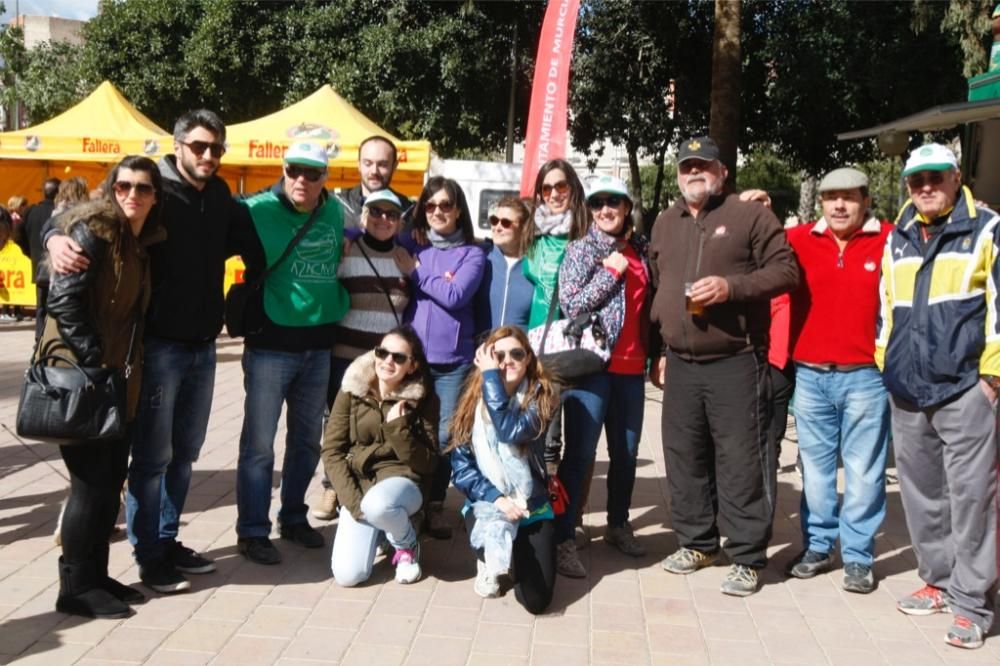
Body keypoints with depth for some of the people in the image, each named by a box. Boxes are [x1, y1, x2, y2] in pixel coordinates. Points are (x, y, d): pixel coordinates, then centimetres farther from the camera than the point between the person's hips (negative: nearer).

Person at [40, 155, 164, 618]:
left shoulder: (143, 242, 12)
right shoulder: (92, 231, -12)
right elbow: (63, 298, -19)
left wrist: (125, 367, 9)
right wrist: (94, 361, -19)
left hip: (118, 379, 8)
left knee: (112, 480, 11)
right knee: (91, 481, -4)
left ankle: (95, 575, 23)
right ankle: (75, 588, 9)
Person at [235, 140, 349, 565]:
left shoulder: (335, 212, 5)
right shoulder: (259, 210, -10)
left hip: (318, 345, 5)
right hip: (270, 344, -5)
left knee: (308, 439, 15)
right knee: (259, 444, 1)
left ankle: (293, 517, 32)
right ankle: (252, 531, 14)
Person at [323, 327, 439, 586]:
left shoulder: (424, 399, -7)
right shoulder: (352, 390, -3)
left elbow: (427, 463, -7)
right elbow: (332, 451, -3)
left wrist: (398, 428, -20)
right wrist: (352, 500, -14)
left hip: (402, 481, -2)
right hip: (358, 483, 2)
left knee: (377, 504, -39)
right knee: (348, 575, -15)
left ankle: (407, 543, -3)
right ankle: (383, 529, 18)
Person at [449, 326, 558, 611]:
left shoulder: (540, 397, -6)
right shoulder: (473, 402, -1)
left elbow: (511, 431, -27)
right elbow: (460, 466, -4)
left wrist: (490, 375, -20)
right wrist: (496, 498, -19)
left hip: (531, 505, 0)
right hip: (485, 502, 1)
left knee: (537, 599, -12)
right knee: (493, 537, -35)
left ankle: (513, 557, 23)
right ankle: (489, 560, 5)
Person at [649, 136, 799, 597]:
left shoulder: (749, 215, -1)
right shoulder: (665, 224, 16)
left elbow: (785, 270, -6)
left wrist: (731, 286, -20)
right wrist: (657, 350, 17)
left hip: (735, 363, -6)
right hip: (680, 364, 6)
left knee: (741, 462, -2)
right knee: (684, 458, 12)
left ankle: (746, 558, 9)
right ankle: (696, 542, 28)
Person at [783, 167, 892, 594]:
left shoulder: (888, 241, -1)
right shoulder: (799, 241, 4)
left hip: (865, 376, -2)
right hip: (810, 376, 2)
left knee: (863, 471, 4)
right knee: (815, 466, 12)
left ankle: (858, 556, 17)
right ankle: (817, 546, 26)